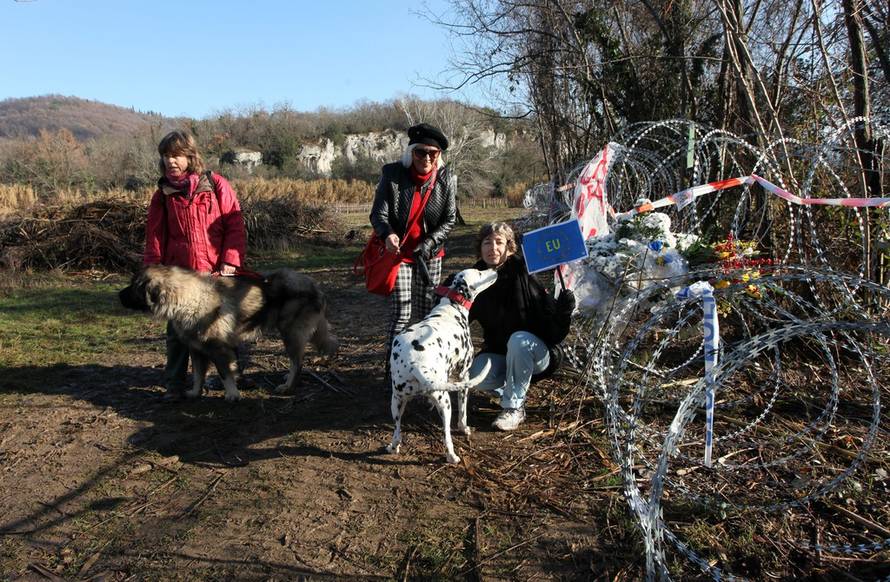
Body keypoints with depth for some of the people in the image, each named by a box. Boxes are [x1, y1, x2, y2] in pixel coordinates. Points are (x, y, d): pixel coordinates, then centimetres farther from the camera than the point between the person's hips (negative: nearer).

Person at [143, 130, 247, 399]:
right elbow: (154, 235, 9)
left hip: (216, 273, -2)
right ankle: (174, 384, 17)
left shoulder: (216, 185, -2)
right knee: (177, 331, 6)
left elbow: (235, 225, -4)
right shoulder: (162, 194, 7)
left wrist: (230, 261, -13)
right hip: (178, 275, 2)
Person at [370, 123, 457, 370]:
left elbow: (449, 221, -1)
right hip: (398, 252, -3)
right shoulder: (392, 174, -11)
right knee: (400, 314, -8)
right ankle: (393, 369, 0)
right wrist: (388, 234, -33)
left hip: (430, 256, 3)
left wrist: (427, 245, -15)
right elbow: (378, 214, -11)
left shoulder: (445, 178, -5)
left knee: (426, 313, 11)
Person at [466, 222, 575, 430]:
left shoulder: (523, 274, -17)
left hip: (537, 352, -3)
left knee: (518, 340, -36)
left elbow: (554, 331, -18)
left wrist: (563, 311, -39)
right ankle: (507, 388, 7)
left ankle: (515, 407, -18)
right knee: (476, 376, -27)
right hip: (498, 353, 3)